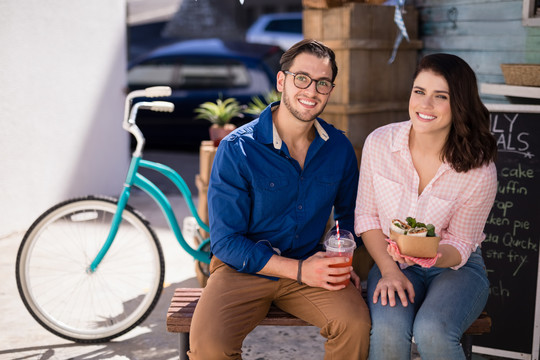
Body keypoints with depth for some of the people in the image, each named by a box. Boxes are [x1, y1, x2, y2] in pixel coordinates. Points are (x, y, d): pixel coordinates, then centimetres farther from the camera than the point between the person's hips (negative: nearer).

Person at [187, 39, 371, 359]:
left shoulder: (339, 148, 1)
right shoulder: (236, 150, -13)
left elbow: (347, 213, 19)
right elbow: (226, 241, -13)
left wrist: (341, 261, -1)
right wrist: (298, 270, -20)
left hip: (310, 266, 3)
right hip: (243, 270, -3)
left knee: (356, 322, -25)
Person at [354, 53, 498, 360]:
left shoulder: (480, 170, -16)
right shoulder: (379, 142, -10)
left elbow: (459, 245, -7)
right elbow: (367, 216, 0)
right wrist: (389, 270, -11)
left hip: (455, 266, -1)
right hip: (392, 262, 1)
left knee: (432, 331, -31)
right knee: (388, 329, -29)